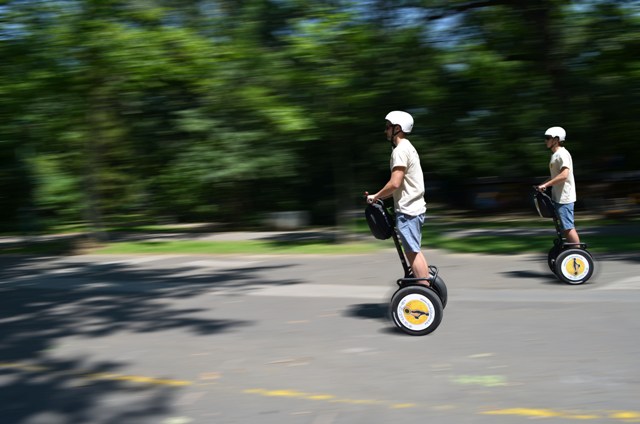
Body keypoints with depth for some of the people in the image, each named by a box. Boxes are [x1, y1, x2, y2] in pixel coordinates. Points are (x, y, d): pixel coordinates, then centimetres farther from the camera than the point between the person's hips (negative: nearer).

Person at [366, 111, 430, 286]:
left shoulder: (400, 150, -14)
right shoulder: (409, 148, 18)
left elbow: (395, 183, -21)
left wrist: (375, 197, -8)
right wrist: (379, 196, 16)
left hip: (407, 209, -10)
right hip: (415, 207, 10)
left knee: (412, 252, -8)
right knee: (414, 251, 14)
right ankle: (426, 286, 18)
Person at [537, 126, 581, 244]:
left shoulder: (562, 154, -15)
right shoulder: (555, 155, 16)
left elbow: (564, 175, -26)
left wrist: (546, 185, -23)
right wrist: (542, 185, 14)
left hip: (564, 198, -10)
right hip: (558, 197, 10)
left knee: (568, 226, -8)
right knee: (565, 227, 13)